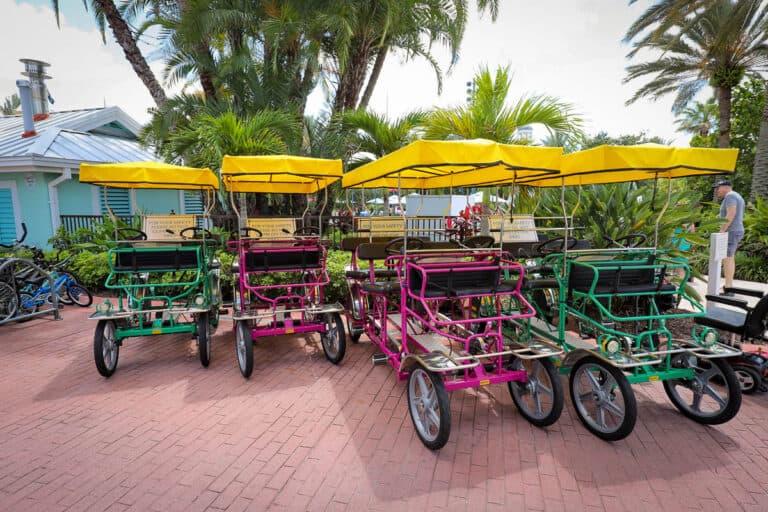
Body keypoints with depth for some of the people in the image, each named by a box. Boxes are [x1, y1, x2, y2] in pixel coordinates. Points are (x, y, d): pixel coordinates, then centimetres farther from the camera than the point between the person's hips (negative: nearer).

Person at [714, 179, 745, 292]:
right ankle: (729, 286, 16)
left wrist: (721, 231, -23)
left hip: (730, 232, -10)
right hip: (736, 231, 10)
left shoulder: (730, 196, -13)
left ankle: (728, 288, -11)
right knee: (730, 258, 12)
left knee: (726, 259, -10)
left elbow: (731, 214, -24)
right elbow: (738, 217, 21)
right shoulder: (737, 197, 19)